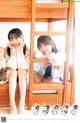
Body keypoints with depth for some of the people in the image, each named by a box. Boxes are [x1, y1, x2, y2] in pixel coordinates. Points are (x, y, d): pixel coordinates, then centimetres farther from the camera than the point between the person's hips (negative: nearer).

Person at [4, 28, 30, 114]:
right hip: (11, 73, 1)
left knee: (21, 72, -32)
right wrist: (13, 51, -19)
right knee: (13, 72, -31)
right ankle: (12, 105, -40)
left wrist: (20, 50, -20)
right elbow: (9, 65, -14)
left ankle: (22, 104, -39)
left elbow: (26, 66, -18)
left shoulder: (27, 49, -8)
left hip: (23, 73, -1)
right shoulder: (7, 50, -5)